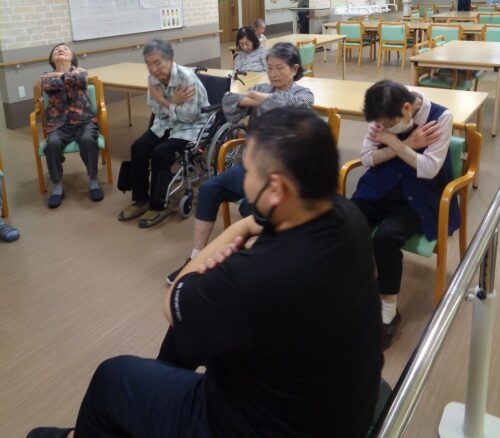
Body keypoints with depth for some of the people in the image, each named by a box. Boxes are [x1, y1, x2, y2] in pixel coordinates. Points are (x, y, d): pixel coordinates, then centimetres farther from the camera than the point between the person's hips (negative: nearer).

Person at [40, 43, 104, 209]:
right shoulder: (47, 76, 15)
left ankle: (93, 181, -15)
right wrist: (69, 78, -4)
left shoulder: (80, 70, 13)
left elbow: (80, 79, -14)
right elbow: (46, 85, -11)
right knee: (52, 144, -30)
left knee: (88, 140, -33)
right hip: (59, 124, 1)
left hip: (84, 120, -1)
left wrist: (61, 76, -2)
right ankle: (57, 186, -15)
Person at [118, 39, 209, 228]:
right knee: (138, 148, -11)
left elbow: (189, 116, -25)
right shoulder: (153, 78, -6)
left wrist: (165, 102, -22)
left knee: (160, 153, -26)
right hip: (167, 124, 7)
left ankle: (158, 205, -9)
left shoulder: (187, 77, -25)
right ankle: (141, 200, 4)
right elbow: (159, 112, 0)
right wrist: (174, 102, -18)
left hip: (192, 127, -7)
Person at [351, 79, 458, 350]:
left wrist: (393, 142, -19)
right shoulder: (384, 116, -3)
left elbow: (429, 169, -18)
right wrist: (407, 144, -16)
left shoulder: (440, 117, -14)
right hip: (382, 186, 4)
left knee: (386, 236, -32)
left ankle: (388, 313, -13)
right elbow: (367, 158, -4)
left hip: (420, 195, -4)